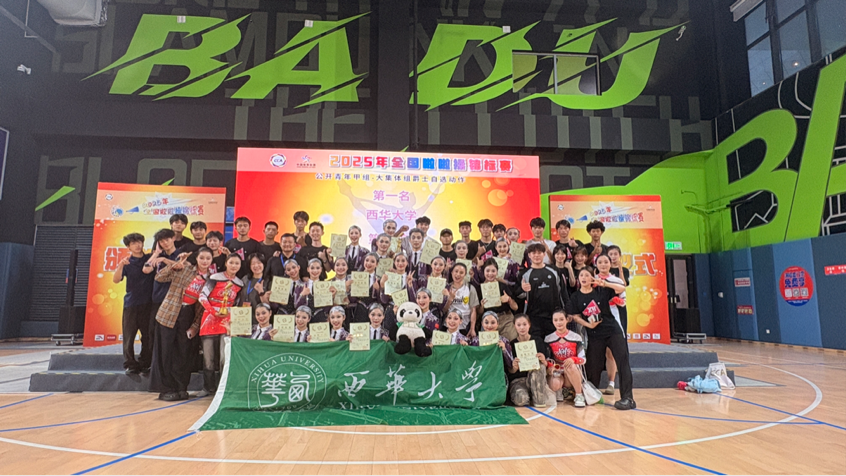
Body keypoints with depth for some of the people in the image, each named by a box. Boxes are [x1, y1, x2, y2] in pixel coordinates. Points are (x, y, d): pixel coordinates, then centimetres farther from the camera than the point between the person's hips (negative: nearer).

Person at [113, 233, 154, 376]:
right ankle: (130, 364, 8)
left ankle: (144, 364, 12)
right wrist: (120, 265, -20)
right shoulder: (126, 262, 7)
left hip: (148, 302, 0)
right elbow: (115, 280, -5)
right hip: (131, 303, 0)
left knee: (148, 335, 2)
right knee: (129, 335, 0)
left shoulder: (150, 258, 8)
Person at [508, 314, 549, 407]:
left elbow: (546, 365, 3)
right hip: (517, 379, -1)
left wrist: (543, 361, -20)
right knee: (521, 400, -34)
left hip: (535, 378, 2)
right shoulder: (512, 344, 0)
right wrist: (514, 368, -23)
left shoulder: (538, 342, 2)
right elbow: (510, 371, 1)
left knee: (540, 365, -31)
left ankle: (539, 399, -17)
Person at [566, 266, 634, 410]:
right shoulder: (575, 298, 1)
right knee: (593, 366, 6)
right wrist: (588, 325, -14)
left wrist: (605, 284, -23)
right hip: (594, 335, 1)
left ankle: (627, 398, -6)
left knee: (623, 363, -9)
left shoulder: (601, 291, -1)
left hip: (613, 331, -1)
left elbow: (622, 288, -10)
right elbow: (575, 316, 0)